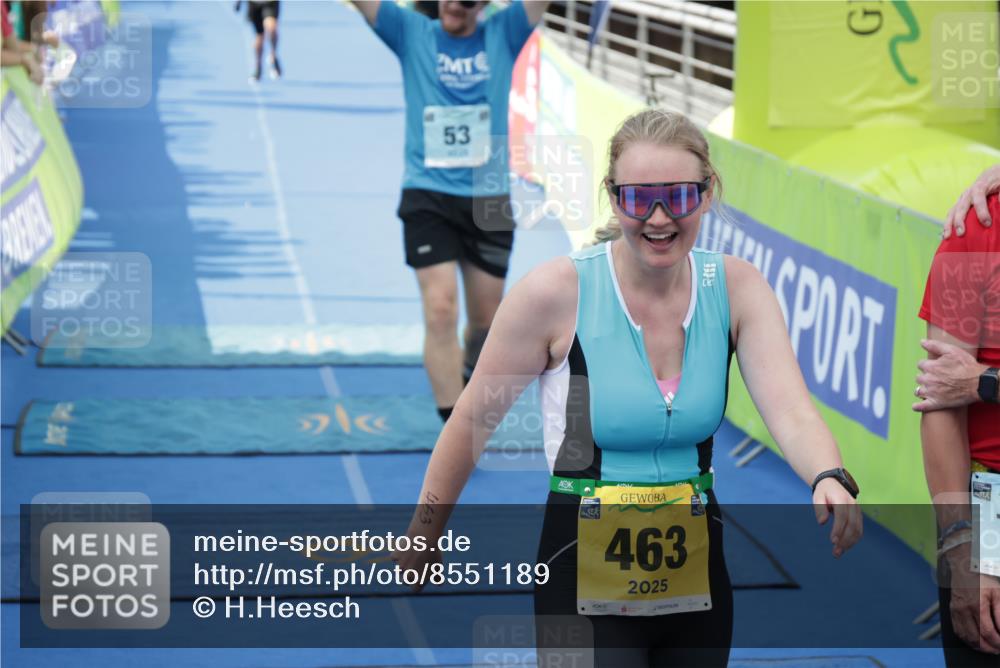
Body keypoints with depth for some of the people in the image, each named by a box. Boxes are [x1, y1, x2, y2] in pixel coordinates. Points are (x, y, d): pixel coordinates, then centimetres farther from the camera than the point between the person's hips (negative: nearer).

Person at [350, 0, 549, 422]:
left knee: (485, 318, 12)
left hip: (490, 200, 2)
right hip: (427, 197, -2)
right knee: (440, 310, -15)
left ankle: (468, 386, 43)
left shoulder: (504, 34, 4)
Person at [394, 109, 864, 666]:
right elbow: (473, 421, -4)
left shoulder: (736, 287, -5)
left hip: (696, 576, 4)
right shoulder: (558, 292, -14)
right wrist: (425, 532, 2)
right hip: (585, 578, -4)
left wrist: (830, 480, -37)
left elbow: (791, 411, -17)